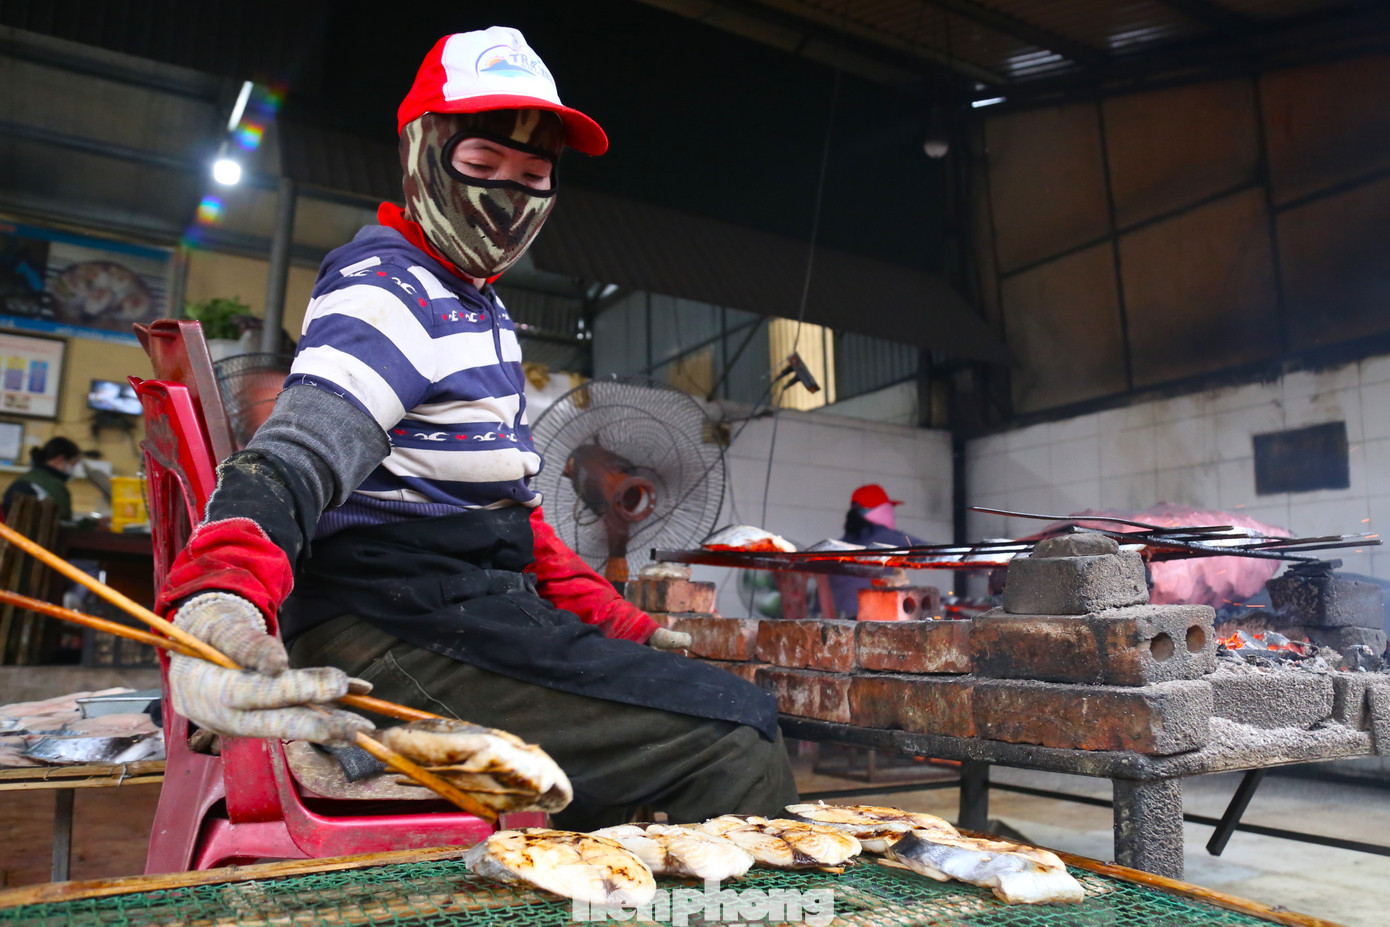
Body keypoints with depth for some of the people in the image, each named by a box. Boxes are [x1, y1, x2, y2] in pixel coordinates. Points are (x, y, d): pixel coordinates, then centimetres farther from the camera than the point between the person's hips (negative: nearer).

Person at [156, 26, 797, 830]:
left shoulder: (475, 304, 20)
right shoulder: (389, 289, -10)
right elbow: (294, 459, -27)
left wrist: (610, 621, 18)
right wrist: (219, 595, -48)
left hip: (475, 608, 10)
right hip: (398, 631, -10)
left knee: (746, 717, 17)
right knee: (739, 754, -20)